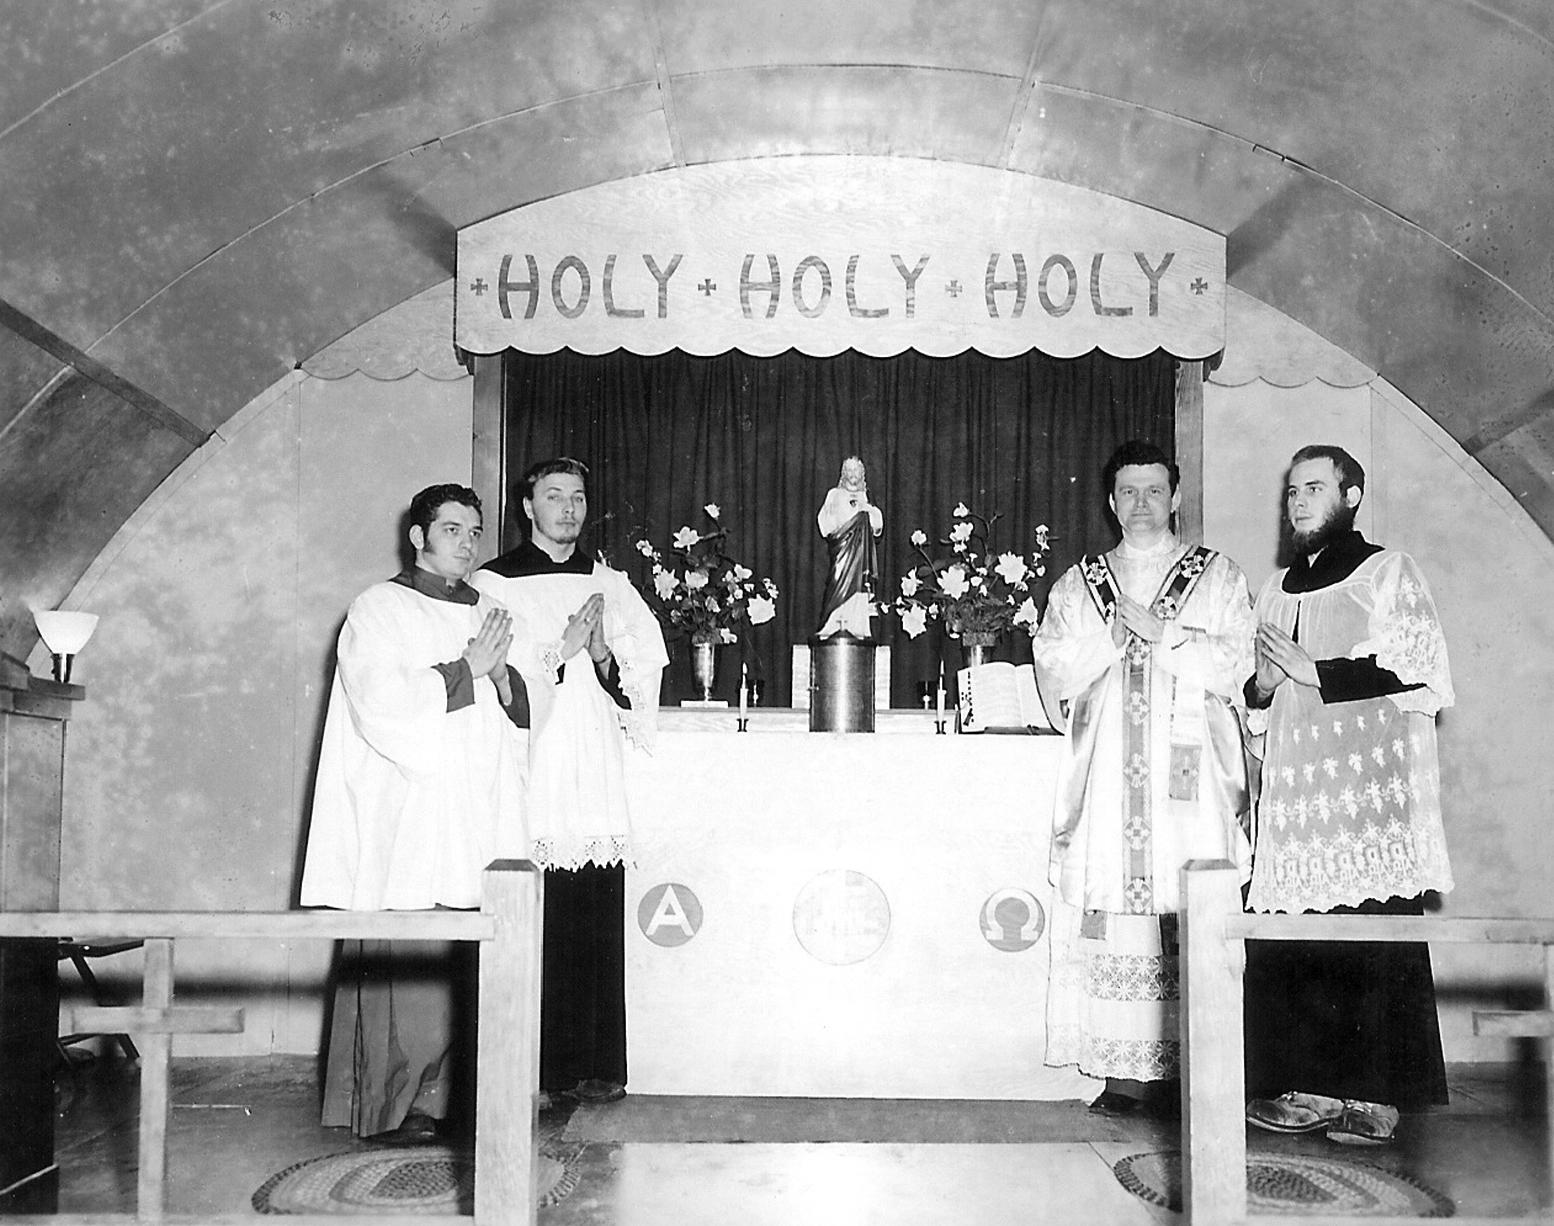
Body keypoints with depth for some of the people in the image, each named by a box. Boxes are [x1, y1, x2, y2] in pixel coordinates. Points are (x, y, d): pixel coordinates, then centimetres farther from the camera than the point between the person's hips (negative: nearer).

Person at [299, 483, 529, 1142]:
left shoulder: (489, 614, 20)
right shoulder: (379, 609, 3)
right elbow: (383, 702, -11)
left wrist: (503, 676, -1)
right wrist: (466, 669, -8)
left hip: (476, 817, 5)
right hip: (404, 816, -5)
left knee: (466, 967, 1)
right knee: (404, 962, -7)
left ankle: (447, 1093, 9)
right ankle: (394, 1103, 1)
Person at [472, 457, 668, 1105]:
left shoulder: (610, 585, 15)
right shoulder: (494, 583, 3)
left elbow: (643, 681, 11)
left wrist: (603, 654, -7)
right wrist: (562, 650, -13)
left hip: (597, 781, 3)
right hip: (530, 779, -3)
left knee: (598, 926, 2)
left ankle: (595, 1065, 10)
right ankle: (532, 1071, 6)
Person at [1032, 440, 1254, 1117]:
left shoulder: (1218, 577, 10)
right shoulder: (1078, 583, 16)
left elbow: (1233, 667, -1)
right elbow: (1053, 672, 6)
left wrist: (1158, 631, -9)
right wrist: (1114, 636, -6)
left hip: (1190, 780, -2)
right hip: (1106, 779, 2)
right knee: (1111, 913, -4)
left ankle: (1189, 1067, -1)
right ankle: (1123, 1068, 2)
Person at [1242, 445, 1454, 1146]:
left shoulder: (1388, 573, 2)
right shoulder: (1278, 590, 21)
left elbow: (1429, 679, -8)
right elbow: (1255, 708, 26)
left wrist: (1317, 673, -10)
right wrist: (1261, 687, 2)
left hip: (1372, 791, -5)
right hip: (1294, 789, 6)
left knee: (1375, 947, -6)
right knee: (1289, 946, 0)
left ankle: (1376, 1098, 0)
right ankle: (1311, 1087, 7)